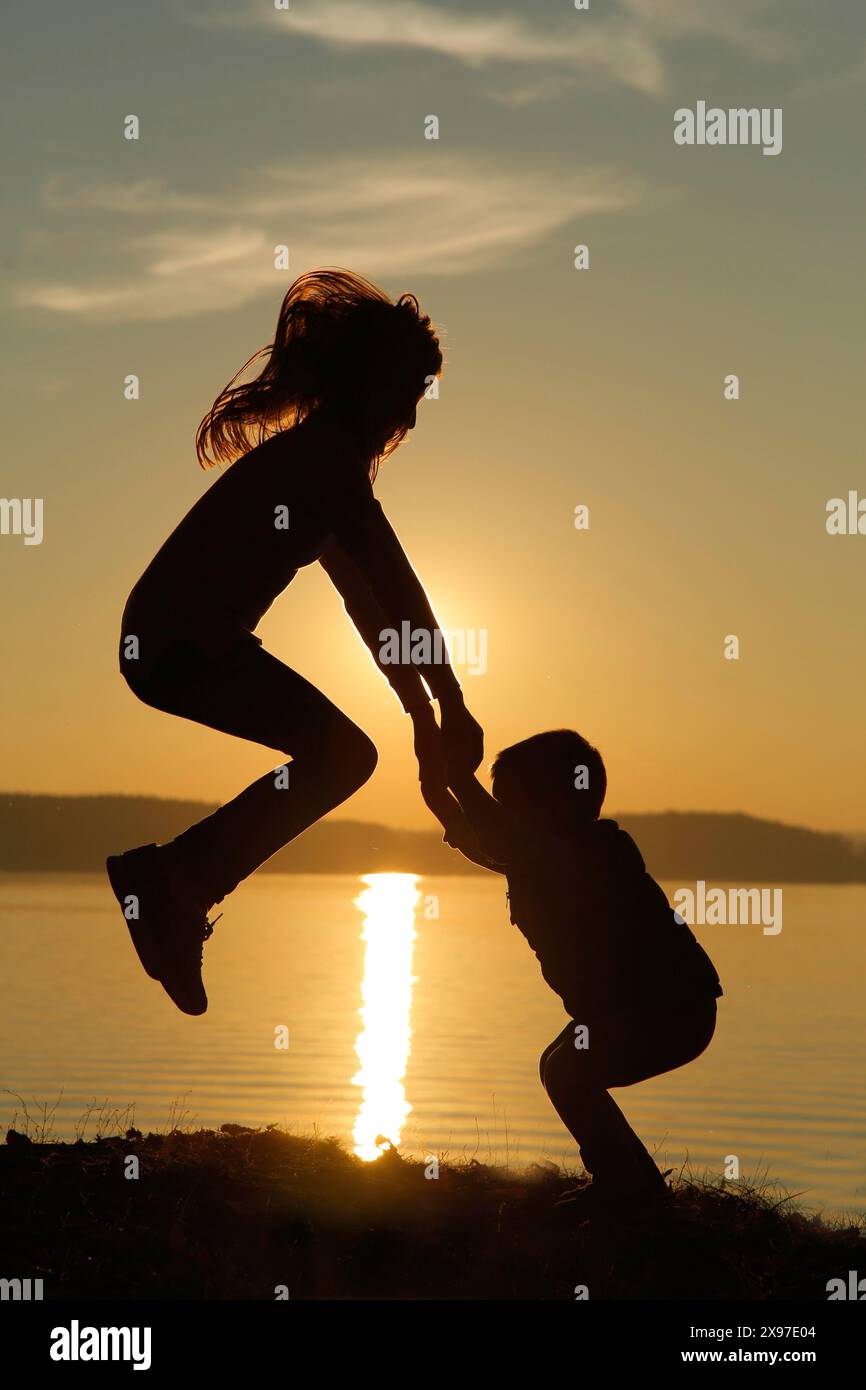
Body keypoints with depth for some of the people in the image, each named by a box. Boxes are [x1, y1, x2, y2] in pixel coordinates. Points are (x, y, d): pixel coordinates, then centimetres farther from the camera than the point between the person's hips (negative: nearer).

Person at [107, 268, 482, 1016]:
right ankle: (169, 885, -6)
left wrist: (423, 713, 15)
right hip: (181, 646, -10)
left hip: (178, 637, 10)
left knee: (334, 752, 15)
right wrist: (452, 710, -10)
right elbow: (401, 593, -17)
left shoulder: (318, 455, 17)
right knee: (343, 754, -11)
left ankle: (177, 892, 18)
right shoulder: (329, 456, -15)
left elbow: (368, 598, 17)